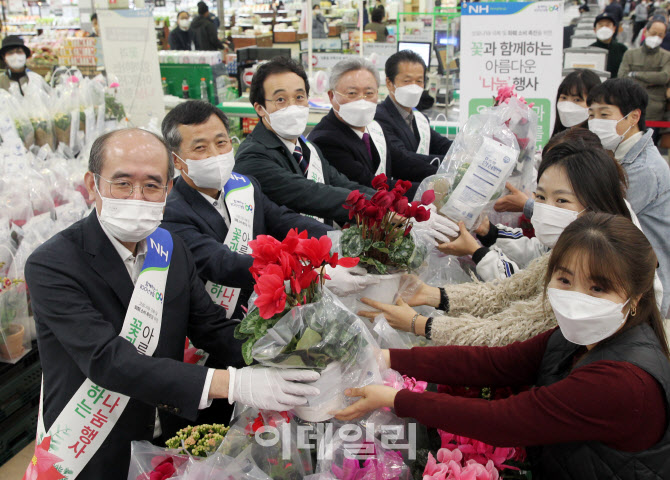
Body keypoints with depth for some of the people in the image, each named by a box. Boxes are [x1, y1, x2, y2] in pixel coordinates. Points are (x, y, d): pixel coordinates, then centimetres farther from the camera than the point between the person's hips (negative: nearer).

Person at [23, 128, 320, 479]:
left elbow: (212, 328, -3)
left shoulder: (171, 249, -2)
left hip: (170, 436, 5)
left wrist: (280, 363, -21)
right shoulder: (51, 266, -21)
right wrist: (231, 383, -37)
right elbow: (108, 360, -30)